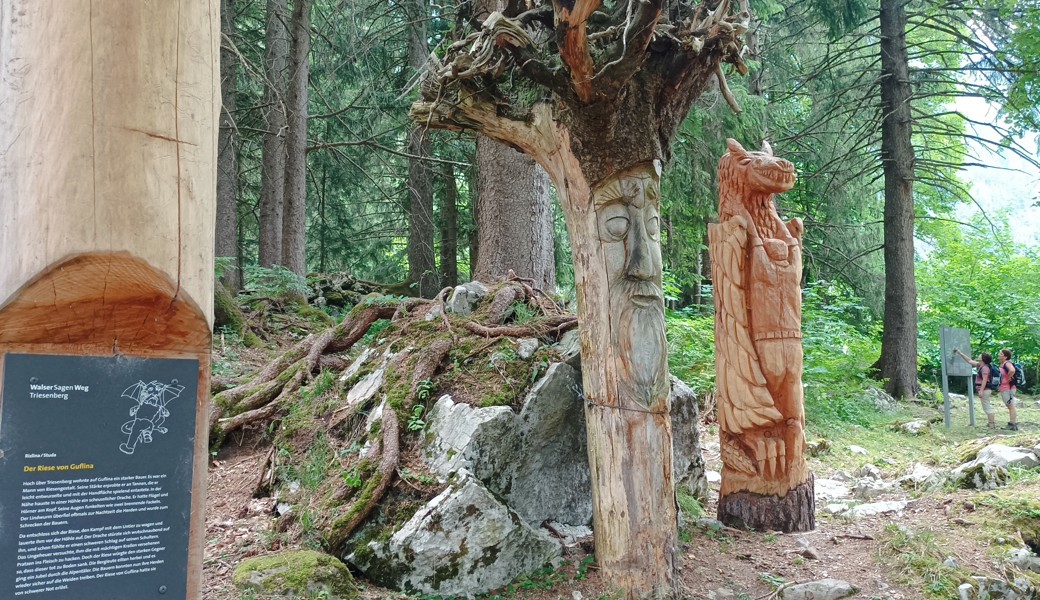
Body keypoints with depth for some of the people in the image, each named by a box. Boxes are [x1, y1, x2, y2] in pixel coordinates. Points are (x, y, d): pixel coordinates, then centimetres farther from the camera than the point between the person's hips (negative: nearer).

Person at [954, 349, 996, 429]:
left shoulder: (985, 367, -16)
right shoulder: (980, 365, 12)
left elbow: (985, 380, -23)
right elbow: (969, 361, 22)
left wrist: (981, 391, -26)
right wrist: (960, 353, 23)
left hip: (984, 389, -10)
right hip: (985, 390, 10)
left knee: (987, 407, -6)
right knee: (987, 407, 16)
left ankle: (992, 424, -4)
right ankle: (991, 423, 22)